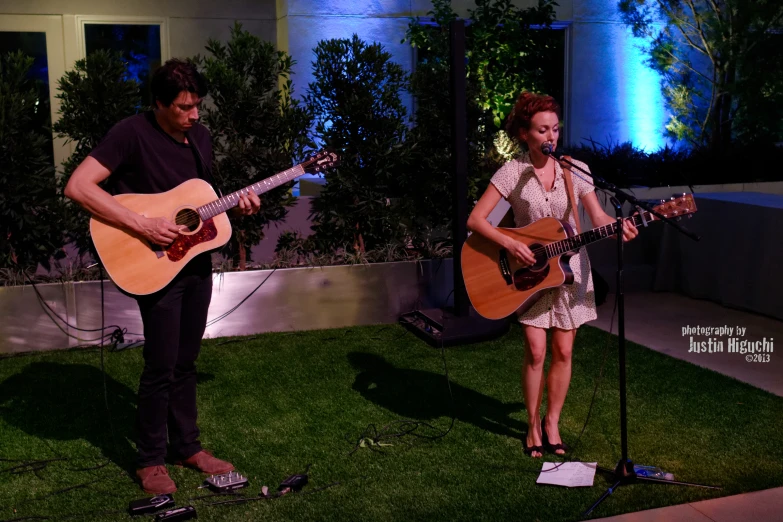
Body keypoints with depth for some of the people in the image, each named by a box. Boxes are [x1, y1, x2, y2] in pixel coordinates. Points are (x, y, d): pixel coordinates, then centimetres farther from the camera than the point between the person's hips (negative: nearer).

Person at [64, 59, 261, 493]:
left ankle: (186, 446, 28)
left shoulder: (200, 136, 7)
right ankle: (150, 460, 16)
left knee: (185, 363, 15)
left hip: (197, 264, 6)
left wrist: (234, 207, -1)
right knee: (161, 367, -1)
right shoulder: (132, 133, -15)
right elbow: (77, 186, -22)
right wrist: (142, 225, -26)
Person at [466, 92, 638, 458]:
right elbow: (475, 220, -12)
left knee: (563, 351, 4)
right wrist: (511, 245, -23)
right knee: (536, 351, -6)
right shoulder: (512, 173, -9)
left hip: (568, 268, 2)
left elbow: (598, 216, -4)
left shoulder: (574, 170, -2)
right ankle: (533, 427, 13)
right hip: (528, 271, -2)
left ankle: (552, 424, 20)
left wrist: (619, 227, -25)